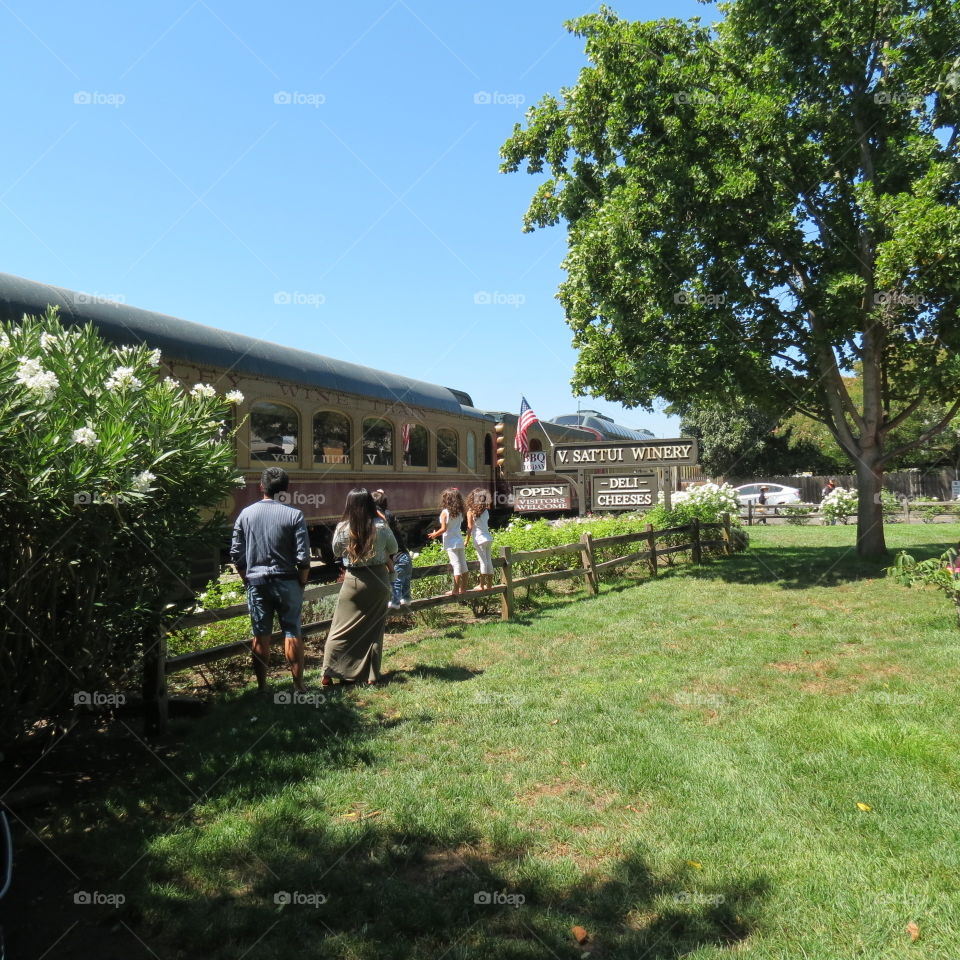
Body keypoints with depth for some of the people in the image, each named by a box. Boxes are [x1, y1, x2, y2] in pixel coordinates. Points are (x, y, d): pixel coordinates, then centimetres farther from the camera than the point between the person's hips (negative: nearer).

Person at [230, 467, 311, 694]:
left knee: (260, 635, 10)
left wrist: (248, 579, 14)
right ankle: (298, 685, 11)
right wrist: (302, 583, 3)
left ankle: (262, 686, 18)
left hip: (256, 582, 2)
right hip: (286, 581, -2)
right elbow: (303, 557, -11)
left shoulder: (246, 514, 0)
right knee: (292, 632, 6)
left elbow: (236, 554, 3)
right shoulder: (294, 515, -9)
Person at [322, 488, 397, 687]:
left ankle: (329, 673, 5)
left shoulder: (342, 528, -11)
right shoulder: (381, 527, -10)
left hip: (353, 580, -1)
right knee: (374, 629, 11)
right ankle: (372, 675, 14)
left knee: (342, 629, 7)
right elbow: (393, 549, 7)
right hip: (378, 579, 1)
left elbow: (336, 552, 6)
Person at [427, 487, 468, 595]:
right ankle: (463, 588, 19)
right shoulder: (460, 511, 5)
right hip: (460, 541, 6)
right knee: (463, 564, 10)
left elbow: (444, 529, -15)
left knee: (456, 565, -7)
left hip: (450, 543, -6)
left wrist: (435, 534, 0)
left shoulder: (445, 512, -12)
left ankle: (455, 590, -5)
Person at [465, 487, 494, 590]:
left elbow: (470, 528, -8)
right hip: (488, 538, 5)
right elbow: (485, 524, 4)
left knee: (483, 562, -3)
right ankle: (489, 584, 16)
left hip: (479, 539, -5)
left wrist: (466, 541, -3)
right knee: (488, 561, 10)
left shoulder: (471, 511, -7)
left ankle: (482, 585, 2)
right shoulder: (486, 511, 7)